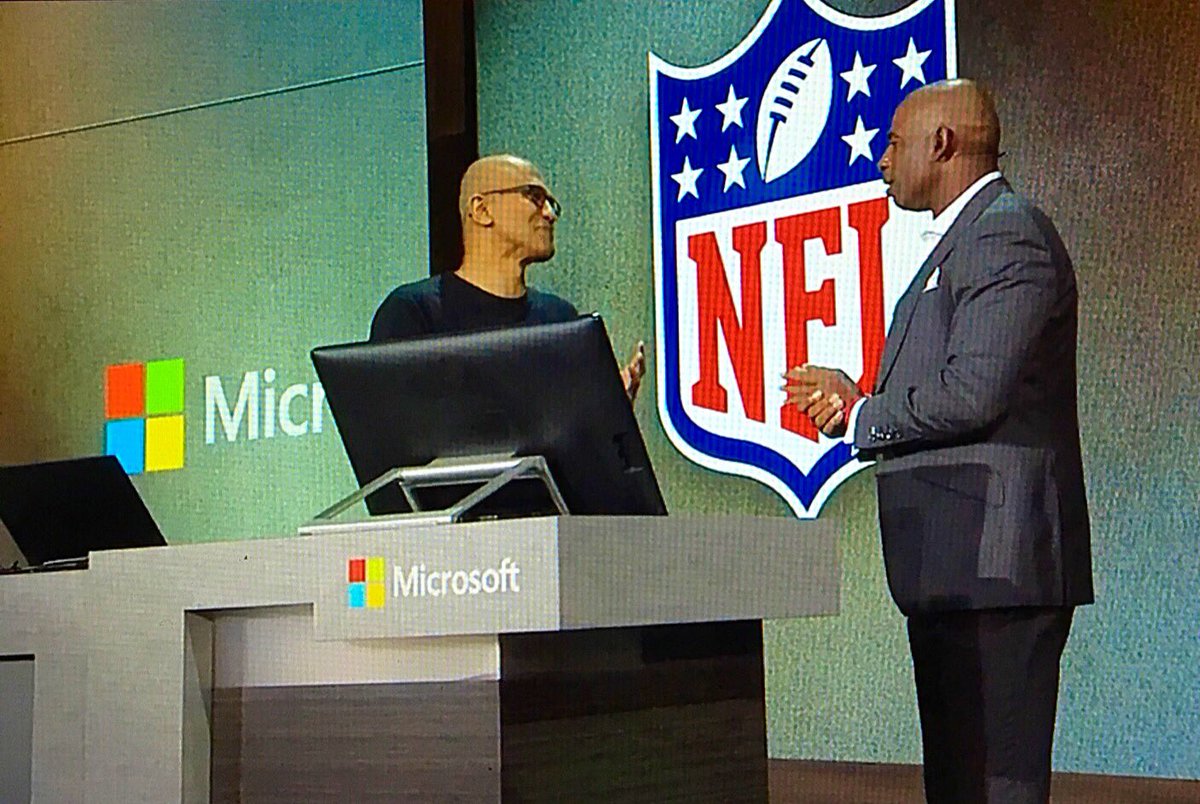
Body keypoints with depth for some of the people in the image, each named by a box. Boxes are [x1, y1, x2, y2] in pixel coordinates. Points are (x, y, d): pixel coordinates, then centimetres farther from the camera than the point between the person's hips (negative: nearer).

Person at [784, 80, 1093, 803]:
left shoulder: (1007, 234, -11)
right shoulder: (962, 240, 23)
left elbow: (970, 395, -21)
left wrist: (859, 418, -7)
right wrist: (857, 400, 9)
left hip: (994, 563, -11)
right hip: (955, 570, 11)